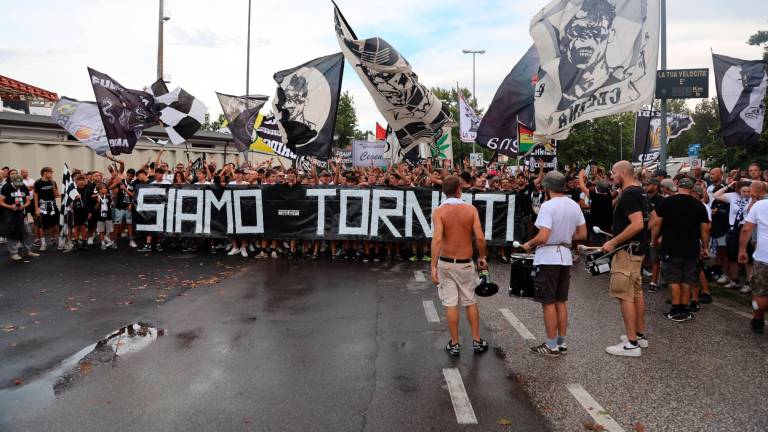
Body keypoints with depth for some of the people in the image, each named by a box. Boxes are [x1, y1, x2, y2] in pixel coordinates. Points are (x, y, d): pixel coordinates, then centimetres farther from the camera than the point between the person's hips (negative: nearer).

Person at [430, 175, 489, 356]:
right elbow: (480, 238, -11)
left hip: (446, 263, -1)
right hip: (466, 264, 1)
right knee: (471, 302, 16)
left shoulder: (439, 211, -10)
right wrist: (482, 257, 5)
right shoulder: (471, 209, -6)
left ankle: (454, 344, 14)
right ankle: (477, 341, 23)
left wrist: (433, 266, -21)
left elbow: (437, 239, -21)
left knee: (450, 304, 6)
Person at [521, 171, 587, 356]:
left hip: (548, 259, -7)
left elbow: (543, 237, -25)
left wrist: (528, 244, -8)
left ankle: (552, 345, 9)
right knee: (561, 301, 15)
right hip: (566, 257, 7)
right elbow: (582, 234, 10)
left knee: (548, 302, 2)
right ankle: (562, 342, 22)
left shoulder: (548, 206, -18)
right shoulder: (575, 206, 6)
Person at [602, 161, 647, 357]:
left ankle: (631, 343, -3)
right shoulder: (637, 190, 12)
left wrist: (613, 242, -24)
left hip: (627, 250, -10)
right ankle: (640, 335, 26)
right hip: (637, 249, 10)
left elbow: (637, 223, -28)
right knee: (636, 292, 16)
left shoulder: (629, 194, -19)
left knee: (625, 295, -7)